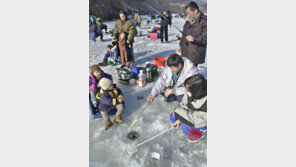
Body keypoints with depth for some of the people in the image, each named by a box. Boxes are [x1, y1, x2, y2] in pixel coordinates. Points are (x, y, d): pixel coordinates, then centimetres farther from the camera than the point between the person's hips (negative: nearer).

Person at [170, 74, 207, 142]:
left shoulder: (206, 103, -40)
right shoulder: (191, 93, -22)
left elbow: (197, 120, -34)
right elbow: (183, 104, -6)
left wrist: (178, 112, -29)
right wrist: (180, 118, -15)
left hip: (203, 123, -5)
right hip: (192, 115, 6)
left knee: (185, 126, -28)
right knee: (172, 116, -4)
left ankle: (199, 134, 3)